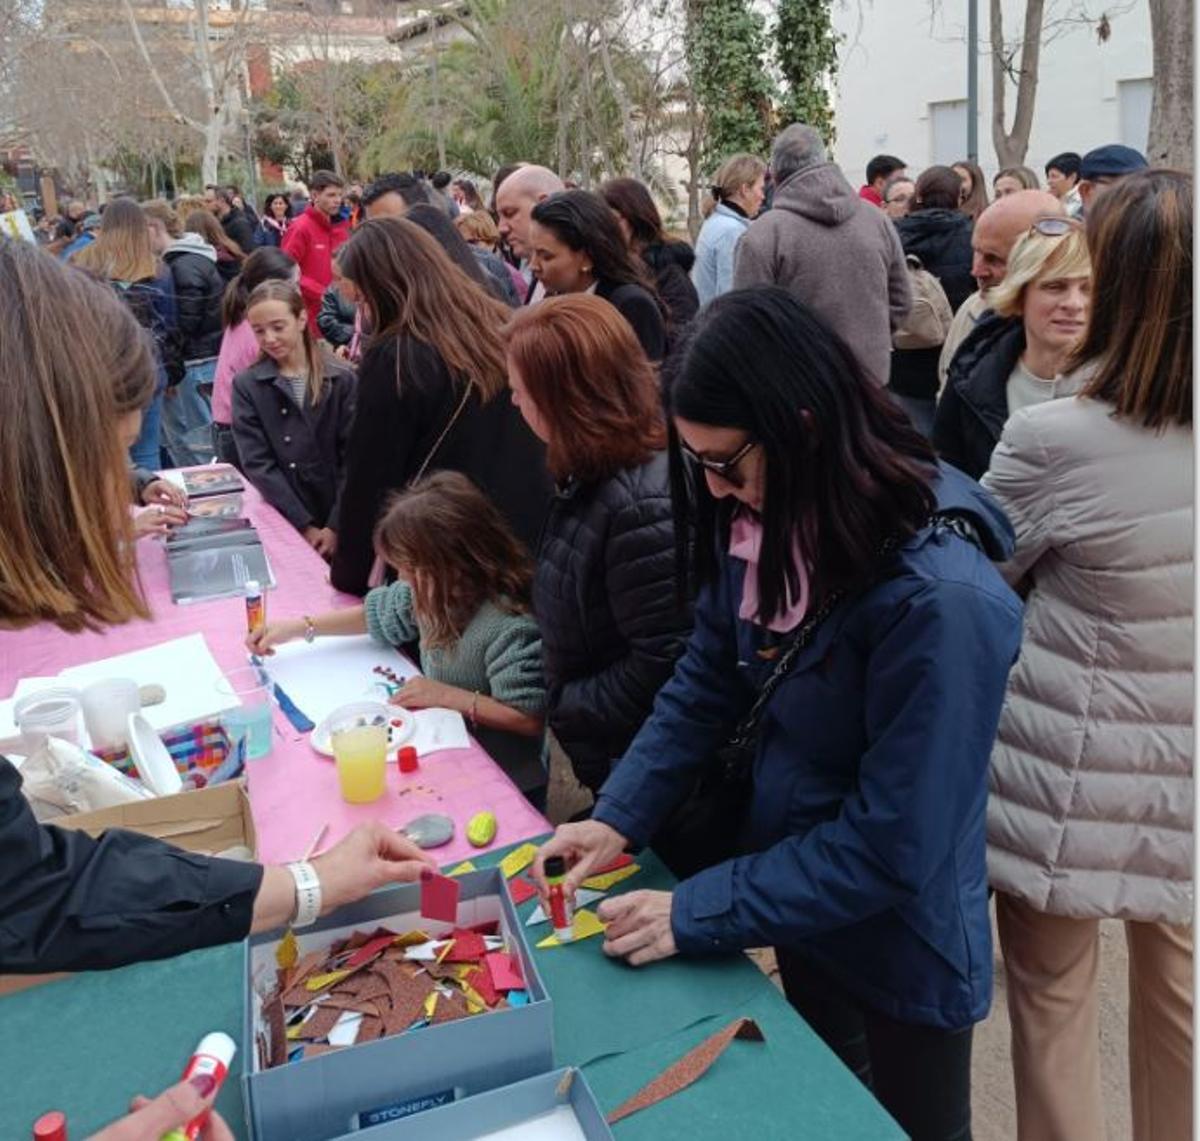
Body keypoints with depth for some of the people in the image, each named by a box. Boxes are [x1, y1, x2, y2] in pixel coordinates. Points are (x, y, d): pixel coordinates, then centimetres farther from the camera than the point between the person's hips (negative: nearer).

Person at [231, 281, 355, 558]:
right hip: (285, 523, 0)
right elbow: (257, 464, -5)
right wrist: (304, 526, -13)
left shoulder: (342, 379, -1)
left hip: (337, 524, 0)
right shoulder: (246, 386, 1)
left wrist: (336, 526, -13)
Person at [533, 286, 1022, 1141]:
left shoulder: (941, 601, -33)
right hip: (798, 903, 6)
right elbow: (707, 681, -2)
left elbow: (891, 846, -29)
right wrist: (618, 818, -12)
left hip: (897, 939, -6)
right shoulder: (762, 523, -11)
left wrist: (697, 913, -25)